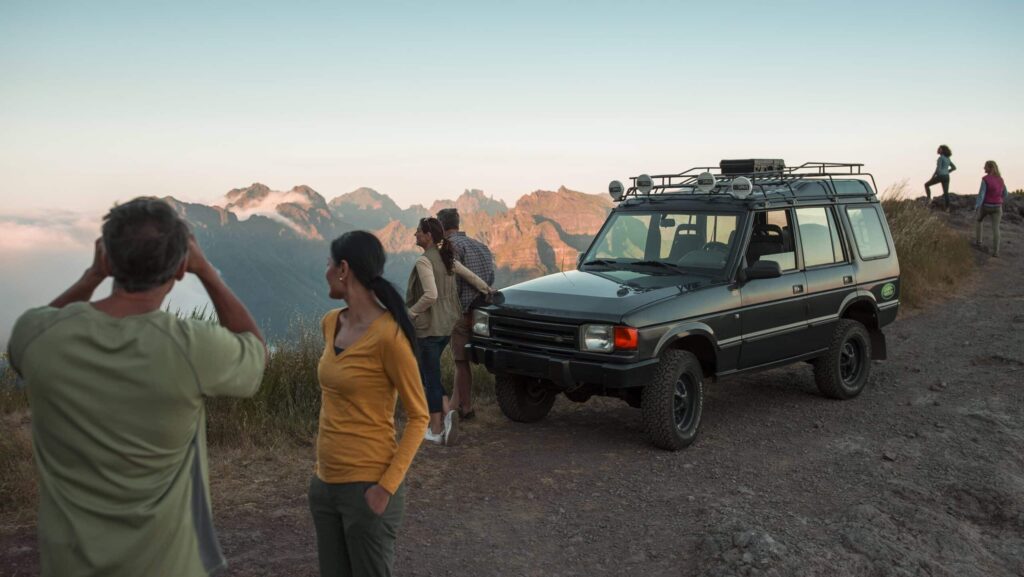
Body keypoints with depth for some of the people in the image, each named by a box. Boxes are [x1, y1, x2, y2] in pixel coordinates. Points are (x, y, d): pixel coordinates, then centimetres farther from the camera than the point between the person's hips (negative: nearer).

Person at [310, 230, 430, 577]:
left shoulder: (388, 335, -19)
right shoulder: (330, 323, 4)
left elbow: (418, 417, -13)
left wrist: (388, 485, -19)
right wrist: (322, 469, 17)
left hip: (367, 487, -7)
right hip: (325, 482, 7)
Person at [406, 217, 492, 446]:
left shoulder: (424, 261, -17)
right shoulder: (446, 258, 8)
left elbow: (430, 295, -27)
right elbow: (471, 276, 19)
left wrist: (410, 313, -15)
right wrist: (486, 289, 37)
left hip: (428, 327, -8)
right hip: (446, 326, 8)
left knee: (430, 376, 2)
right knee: (428, 372, 19)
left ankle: (436, 431, 9)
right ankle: (447, 412, 4)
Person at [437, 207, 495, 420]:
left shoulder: (452, 246, -12)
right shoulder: (478, 245, 15)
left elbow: (454, 283, -17)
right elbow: (490, 277, 15)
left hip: (461, 312, -8)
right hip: (477, 308, 8)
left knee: (461, 361, 1)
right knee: (461, 359, 16)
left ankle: (465, 408, 7)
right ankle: (455, 404, 23)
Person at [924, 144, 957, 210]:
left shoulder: (941, 158, -11)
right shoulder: (947, 158, 14)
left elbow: (938, 168, -19)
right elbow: (954, 167, 19)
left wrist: (933, 176, -11)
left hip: (940, 176, -7)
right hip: (946, 177, 7)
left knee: (926, 185, 12)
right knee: (946, 193, 6)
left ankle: (929, 199, 2)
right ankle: (947, 208, 1)